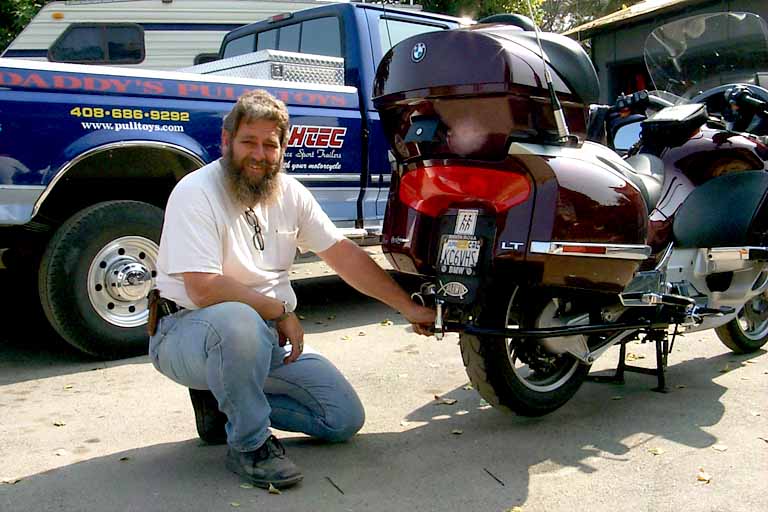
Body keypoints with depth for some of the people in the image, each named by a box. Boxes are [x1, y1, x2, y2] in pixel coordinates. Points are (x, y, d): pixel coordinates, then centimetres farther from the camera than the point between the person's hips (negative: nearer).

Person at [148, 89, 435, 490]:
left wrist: (409, 308, 4)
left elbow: (345, 256, 5)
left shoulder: (290, 193, 2)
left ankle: (225, 401, 12)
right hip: (188, 331, -6)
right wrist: (281, 311, -18)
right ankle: (249, 444, -17)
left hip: (268, 336, 6)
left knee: (345, 418, -1)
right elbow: (203, 290, -27)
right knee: (238, 319, -42)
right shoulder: (196, 194, -17)